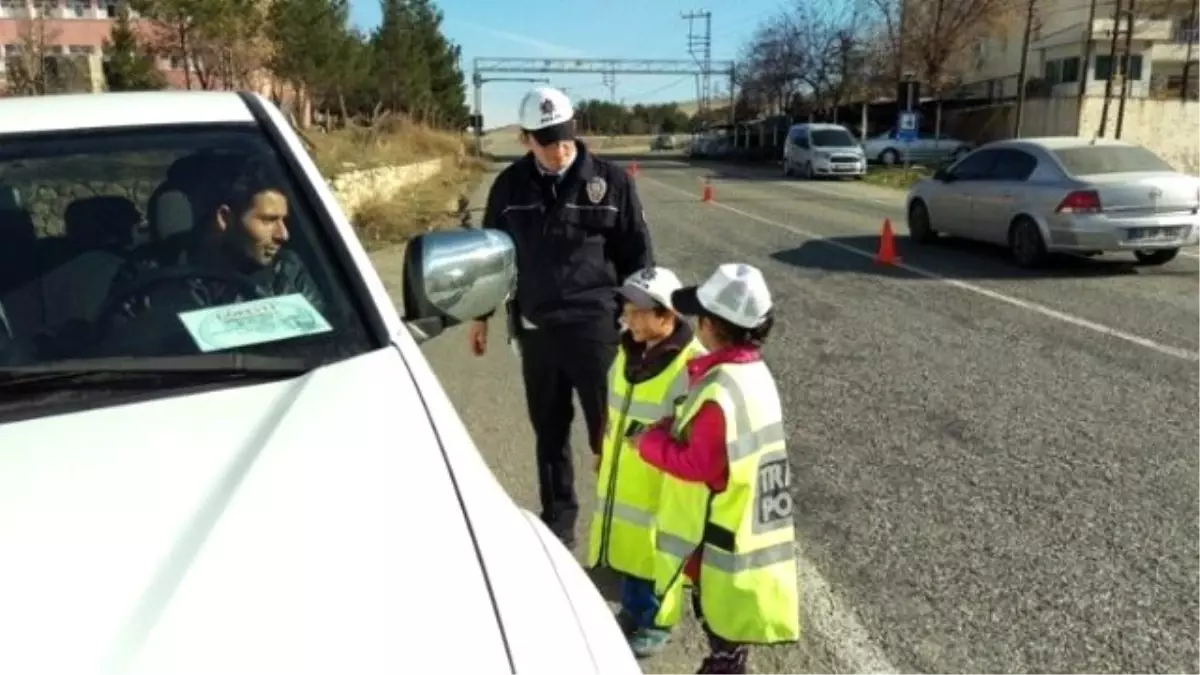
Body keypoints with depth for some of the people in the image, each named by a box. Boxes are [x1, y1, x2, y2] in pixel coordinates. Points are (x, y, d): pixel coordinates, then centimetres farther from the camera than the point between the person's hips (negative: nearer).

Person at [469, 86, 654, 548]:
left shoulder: (610, 181, -4)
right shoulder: (510, 186, 3)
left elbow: (637, 255, 0)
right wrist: (479, 315, 15)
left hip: (596, 328, -3)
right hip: (535, 329, 3)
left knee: (610, 432, 3)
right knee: (549, 432, 15)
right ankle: (557, 519, 30)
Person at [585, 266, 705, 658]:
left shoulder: (690, 364, -23)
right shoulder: (628, 350, 2)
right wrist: (603, 450, 20)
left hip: (660, 479, -7)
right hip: (622, 473, 7)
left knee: (656, 552, 10)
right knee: (628, 543, 20)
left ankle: (655, 623, 31)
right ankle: (632, 611, 41)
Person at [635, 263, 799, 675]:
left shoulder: (721, 392, -28)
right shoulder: (753, 373, 2)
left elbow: (697, 464, -25)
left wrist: (650, 441, -12)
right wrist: (670, 428, 2)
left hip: (721, 536, -9)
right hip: (740, 527, 9)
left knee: (723, 630, 9)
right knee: (719, 623, 26)